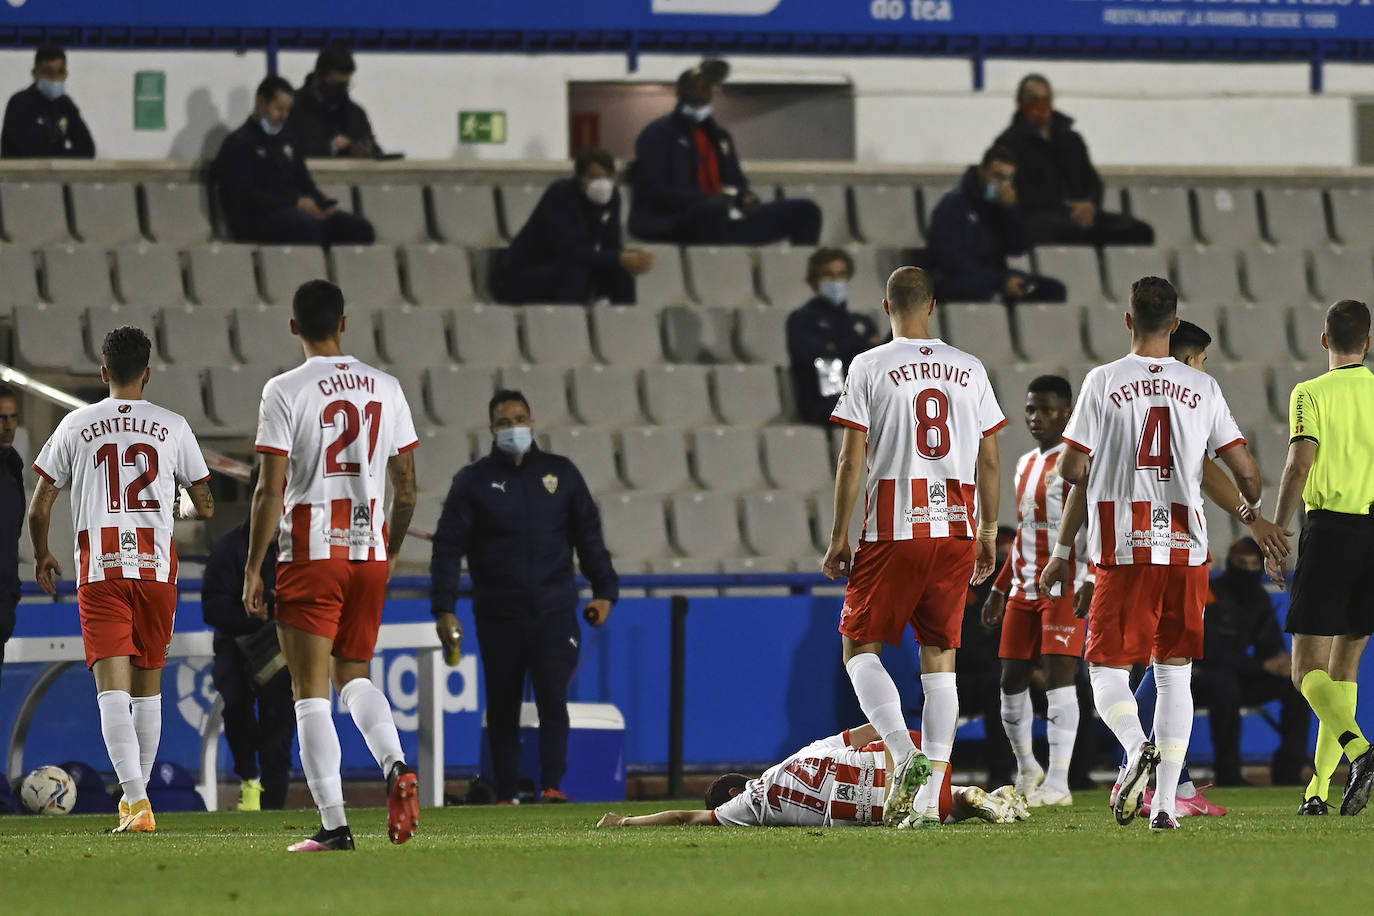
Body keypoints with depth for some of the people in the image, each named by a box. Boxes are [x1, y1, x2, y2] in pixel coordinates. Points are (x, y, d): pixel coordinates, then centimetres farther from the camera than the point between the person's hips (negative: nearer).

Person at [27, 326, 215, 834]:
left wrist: (42, 556, 25)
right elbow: (206, 507, 11)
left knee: (113, 687, -10)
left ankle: (136, 800, -25)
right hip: (157, 566, 2)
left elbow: (39, 508, 6)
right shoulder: (172, 426, 5)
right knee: (148, 687, 16)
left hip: (100, 568, -2)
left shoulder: (76, 426, 4)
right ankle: (136, 796, 23)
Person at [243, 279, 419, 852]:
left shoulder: (286, 391, -7)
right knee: (353, 676, 20)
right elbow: (406, 487, 11)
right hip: (369, 550, 5)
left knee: (311, 692, 0)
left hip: (310, 553, -5)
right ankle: (395, 765, -7)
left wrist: (253, 570, -5)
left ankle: (334, 825, -7)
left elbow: (270, 491, -11)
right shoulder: (386, 388, 8)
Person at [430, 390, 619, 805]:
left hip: (554, 612, 0)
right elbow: (448, 547, 0)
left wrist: (604, 591, 4)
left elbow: (589, 536, 13)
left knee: (553, 698, -13)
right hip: (499, 615, 0)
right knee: (503, 708, 3)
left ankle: (551, 786, -15)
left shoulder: (560, 473, 8)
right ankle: (505, 795, 9)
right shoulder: (473, 481, 4)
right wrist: (444, 610, -9)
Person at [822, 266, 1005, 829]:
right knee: (939, 661, 7)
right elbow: (988, 461, 10)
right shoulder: (969, 370, 8)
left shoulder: (870, 367, -3)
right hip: (955, 530, 4)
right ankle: (929, 797, 2)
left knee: (860, 647, 6)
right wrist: (988, 531, 20)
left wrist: (839, 537, 0)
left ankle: (906, 756, -16)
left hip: (894, 532, -4)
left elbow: (852, 459, -6)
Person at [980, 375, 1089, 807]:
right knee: (1012, 679, 7)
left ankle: (1057, 782, -15)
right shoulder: (1026, 465, 18)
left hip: (1065, 586, -8)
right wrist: (1001, 588, 25)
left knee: (1059, 674, -13)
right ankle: (1027, 771, 24)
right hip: (1025, 588, 8)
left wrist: (1091, 578, -28)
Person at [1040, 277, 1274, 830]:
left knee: (1107, 669, 5)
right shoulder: (1202, 389, 5)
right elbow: (1245, 470, 6)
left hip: (1123, 551, -2)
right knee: (1175, 674, 8)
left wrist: (1063, 551, 10)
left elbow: (1074, 470, -2)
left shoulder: (1103, 382, -1)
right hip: (1185, 550, 2)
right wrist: (1253, 506, 30)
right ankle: (1165, 801, 2)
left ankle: (1138, 747, -25)